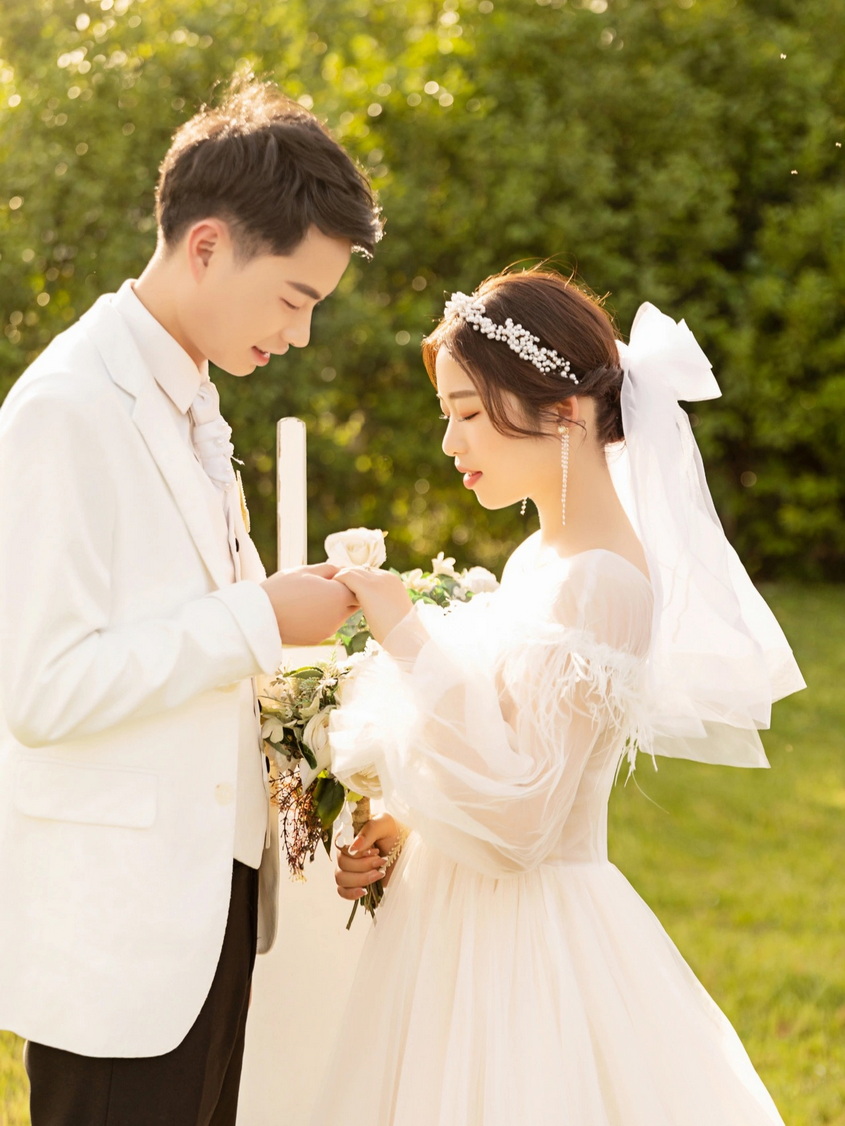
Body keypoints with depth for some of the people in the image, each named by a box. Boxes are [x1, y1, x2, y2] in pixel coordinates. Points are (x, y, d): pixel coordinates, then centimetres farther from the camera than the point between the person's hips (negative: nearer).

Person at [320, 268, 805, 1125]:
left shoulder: (601, 580, -20)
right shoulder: (541, 557, 7)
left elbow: (516, 819, -24)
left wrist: (409, 638, -24)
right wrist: (402, 829, 3)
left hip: (528, 947, -8)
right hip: (467, 925, 8)